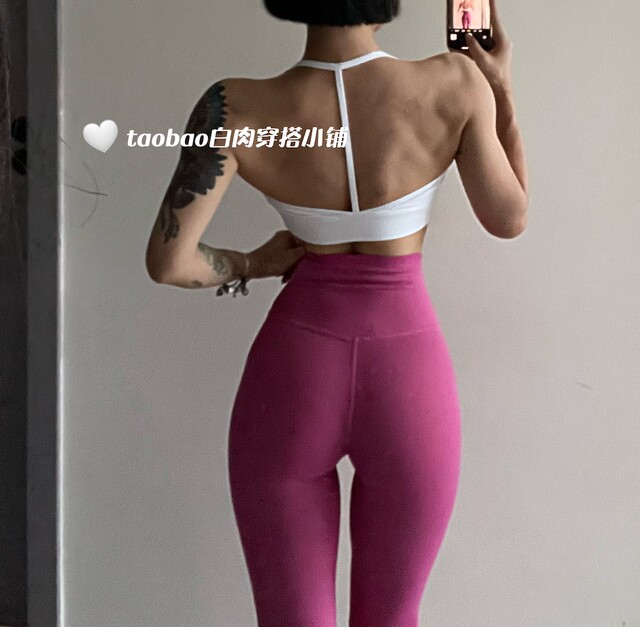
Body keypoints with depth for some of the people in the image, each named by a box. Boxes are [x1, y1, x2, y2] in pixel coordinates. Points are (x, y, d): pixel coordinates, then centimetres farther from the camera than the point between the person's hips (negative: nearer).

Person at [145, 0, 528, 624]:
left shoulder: (236, 109, -12)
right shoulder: (455, 85, -12)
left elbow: (168, 261, -14)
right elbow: (509, 219, 2)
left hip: (291, 381, 0)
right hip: (409, 386, 1)